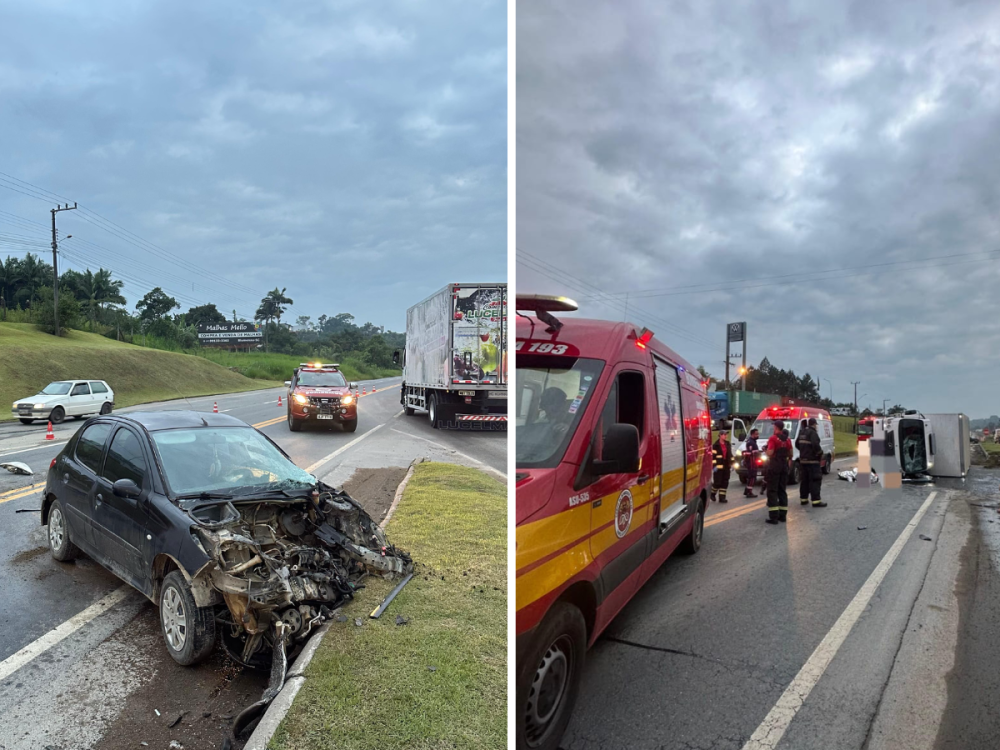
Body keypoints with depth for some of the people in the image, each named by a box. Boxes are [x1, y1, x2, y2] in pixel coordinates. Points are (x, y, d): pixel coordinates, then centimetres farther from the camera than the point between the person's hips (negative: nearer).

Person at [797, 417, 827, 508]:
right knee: (815, 480, -6)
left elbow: (797, 443, 19)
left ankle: (803, 499, 19)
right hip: (812, 460, -8)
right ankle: (816, 501, -10)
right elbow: (815, 445, -26)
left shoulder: (802, 432, 11)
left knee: (804, 480, 14)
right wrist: (820, 453, -10)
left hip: (803, 460, 8)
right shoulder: (813, 433, -15)